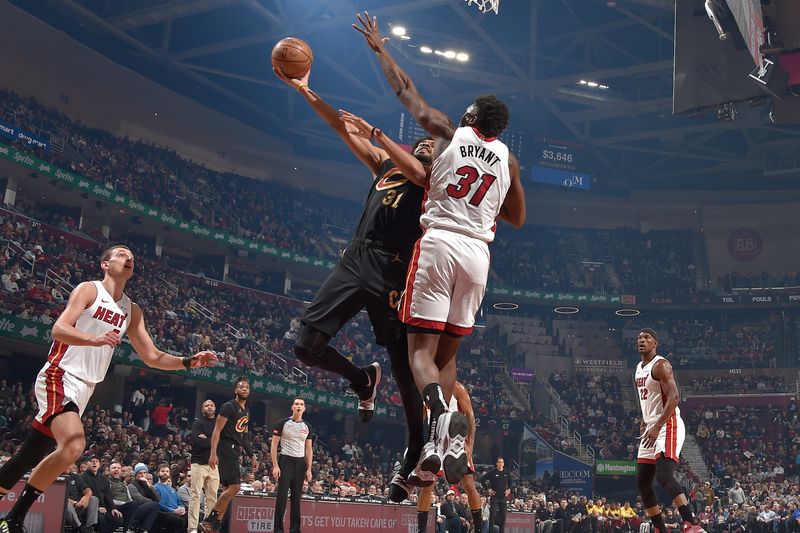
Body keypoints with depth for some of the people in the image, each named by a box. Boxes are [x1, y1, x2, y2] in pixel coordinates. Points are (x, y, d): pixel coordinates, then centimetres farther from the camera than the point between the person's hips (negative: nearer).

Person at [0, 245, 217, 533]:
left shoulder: (132, 311, 17)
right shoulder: (89, 289, -3)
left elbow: (152, 357, 16)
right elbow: (59, 329, -16)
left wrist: (189, 362, 1)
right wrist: (94, 339, -35)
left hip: (84, 389, 7)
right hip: (59, 378, -7)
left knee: (27, 460, 11)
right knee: (73, 445, -28)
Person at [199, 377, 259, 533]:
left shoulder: (247, 412, 18)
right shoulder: (229, 407, -8)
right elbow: (217, 430, -14)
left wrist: (252, 456, 22)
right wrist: (213, 453, -23)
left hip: (235, 453, 9)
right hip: (226, 451, -9)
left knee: (229, 488, 6)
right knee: (234, 486, -15)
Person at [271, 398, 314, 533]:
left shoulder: (307, 427, 10)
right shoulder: (282, 423, -1)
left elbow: (309, 449, 12)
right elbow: (274, 445, -2)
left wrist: (309, 469, 4)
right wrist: (275, 465, -11)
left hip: (300, 463, 4)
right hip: (285, 461, -4)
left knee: (296, 498, 6)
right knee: (282, 496, -7)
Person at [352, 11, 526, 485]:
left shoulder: (450, 132, 5)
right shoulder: (508, 160, 13)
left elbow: (406, 91, 14)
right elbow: (517, 219, 22)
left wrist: (380, 48, 28)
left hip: (438, 242, -3)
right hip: (478, 253, 4)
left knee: (421, 348, -2)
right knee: (447, 351, 13)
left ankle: (442, 411, -31)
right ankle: (436, 449, 4)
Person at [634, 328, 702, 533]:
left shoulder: (660, 365, -12)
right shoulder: (639, 369, 17)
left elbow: (673, 398, -21)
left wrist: (657, 427, -28)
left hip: (668, 426, -10)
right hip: (651, 429, 10)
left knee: (664, 476, -25)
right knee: (642, 482, 9)